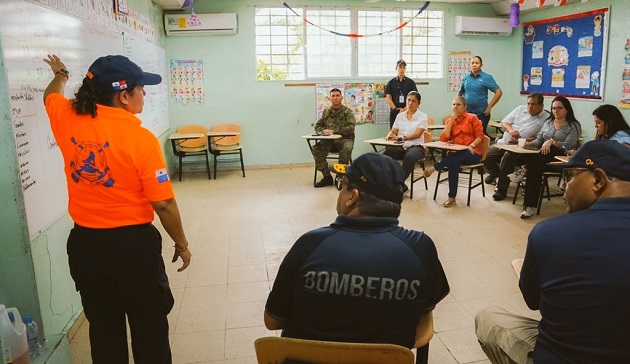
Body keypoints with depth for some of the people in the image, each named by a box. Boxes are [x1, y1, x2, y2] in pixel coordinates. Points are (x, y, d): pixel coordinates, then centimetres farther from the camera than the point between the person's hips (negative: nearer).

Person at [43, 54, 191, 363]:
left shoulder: (67, 120, -4)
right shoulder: (140, 138, -19)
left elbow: (51, 96, 21)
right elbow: (164, 204, -17)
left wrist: (60, 74, 43)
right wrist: (182, 245, -3)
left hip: (84, 242, 5)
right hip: (133, 243, -5)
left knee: (103, 327, 21)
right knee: (149, 327, 14)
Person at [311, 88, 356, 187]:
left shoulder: (348, 111, 2)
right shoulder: (326, 112, 14)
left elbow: (350, 128, -10)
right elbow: (317, 126, 17)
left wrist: (333, 131, -18)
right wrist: (323, 131, -7)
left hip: (344, 139, -3)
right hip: (329, 141, 4)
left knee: (346, 149, -37)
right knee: (316, 148, -24)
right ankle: (327, 177, -14)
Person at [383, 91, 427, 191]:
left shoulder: (422, 117, 2)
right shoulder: (400, 116, 15)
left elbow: (417, 134, -12)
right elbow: (393, 131, 11)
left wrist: (401, 137, -27)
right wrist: (389, 135, -15)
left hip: (416, 146, -3)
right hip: (401, 146, 3)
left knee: (409, 157, -39)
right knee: (386, 154, -30)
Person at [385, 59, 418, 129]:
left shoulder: (410, 82, 8)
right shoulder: (391, 82, 9)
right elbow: (388, 98, 2)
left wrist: (405, 109, -11)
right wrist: (395, 109, -10)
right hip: (394, 112, 1)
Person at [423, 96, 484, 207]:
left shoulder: (472, 118, 3)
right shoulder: (449, 120, 13)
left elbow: (480, 136, -1)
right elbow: (444, 138, -2)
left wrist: (471, 145, -19)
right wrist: (452, 120, -4)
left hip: (472, 153, -2)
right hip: (457, 154, 2)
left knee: (454, 157, -38)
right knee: (454, 164, -33)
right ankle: (452, 198, -30)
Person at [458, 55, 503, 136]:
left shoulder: (487, 78, -5)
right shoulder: (466, 78, 6)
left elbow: (499, 92, -9)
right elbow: (460, 94, 18)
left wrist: (489, 107, -12)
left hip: (481, 113, -3)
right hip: (466, 112, 3)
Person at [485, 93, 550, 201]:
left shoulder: (546, 118, -2)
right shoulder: (520, 109, 15)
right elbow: (504, 122, 12)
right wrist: (510, 129, -11)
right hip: (503, 142, 6)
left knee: (507, 158, -35)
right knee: (486, 155, -16)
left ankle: (502, 189, -21)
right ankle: (495, 173, 19)